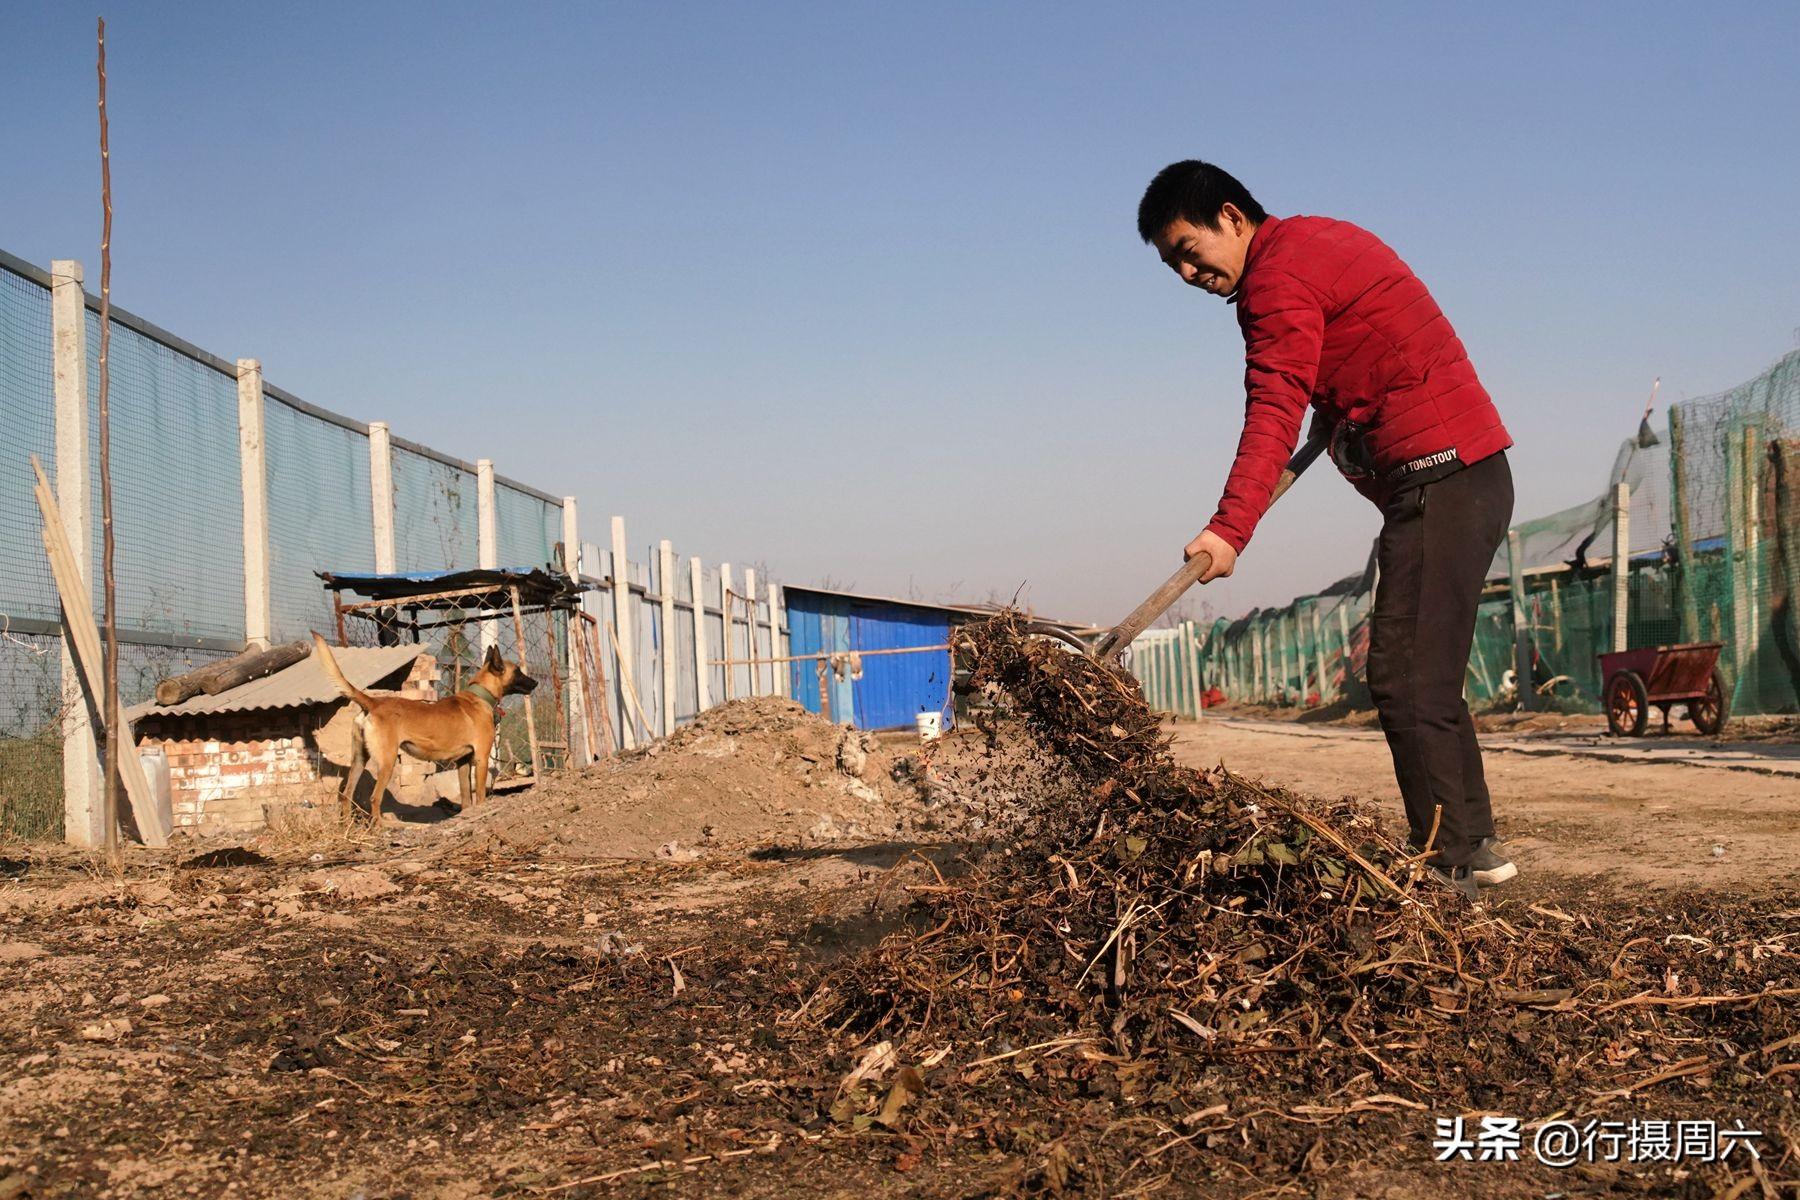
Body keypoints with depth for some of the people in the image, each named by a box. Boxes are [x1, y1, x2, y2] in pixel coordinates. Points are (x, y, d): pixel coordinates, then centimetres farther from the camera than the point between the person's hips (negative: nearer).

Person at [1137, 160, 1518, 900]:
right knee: (1426, 679, 15)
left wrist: (1229, 529, -34)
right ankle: (1471, 847, 22)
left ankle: (1445, 866, -11)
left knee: (1405, 679, -12)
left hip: (1440, 478, -11)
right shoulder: (1318, 240, 19)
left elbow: (1275, 413, -24)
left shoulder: (1278, 274, -11)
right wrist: (1339, 423, 22)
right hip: (1466, 476, 11)